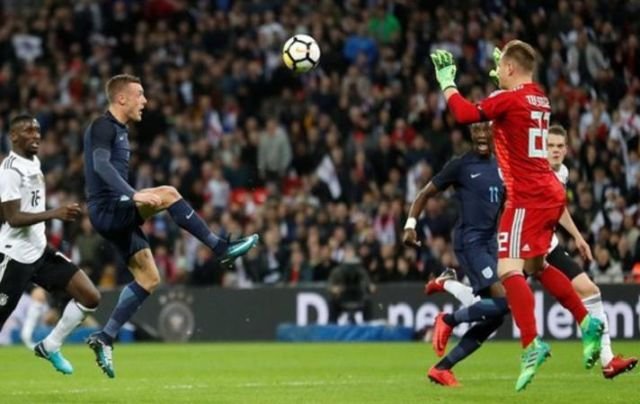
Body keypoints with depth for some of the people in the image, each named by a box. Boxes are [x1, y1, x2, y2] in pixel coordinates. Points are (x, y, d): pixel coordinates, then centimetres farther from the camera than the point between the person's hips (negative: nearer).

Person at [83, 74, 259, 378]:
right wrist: (134, 195, -37)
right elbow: (101, 164, -26)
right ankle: (221, 248, -20)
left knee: (149, 278, 7)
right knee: (167, 194, -26)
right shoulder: (103, 127, -10)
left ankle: (105, 338, 9)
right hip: (107, 209, -10)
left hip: (116, 214, 10)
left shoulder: (118, 130, 20)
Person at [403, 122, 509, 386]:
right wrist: (410, 224, -14)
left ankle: (442, 368, 10)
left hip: (490, 243, 7)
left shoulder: (500, 167, 14)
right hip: (469, 243, -7)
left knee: (495, 318, 2)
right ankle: (449, 320, 2)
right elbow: (425, 194, 0)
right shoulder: (460, 166, -4)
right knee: (503, 300, -22)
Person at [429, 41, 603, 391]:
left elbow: (465, 114, -20)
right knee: (535, 265, 23)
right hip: (550, 194, 9)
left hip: (527, 197, -9)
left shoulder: (509, 99, -13)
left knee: (509, 269, -14)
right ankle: (586, 322, 22)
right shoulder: (540, 100, 12)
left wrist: (446, 82, -6)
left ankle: (531, 345, -25)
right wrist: (499, 77, 41)